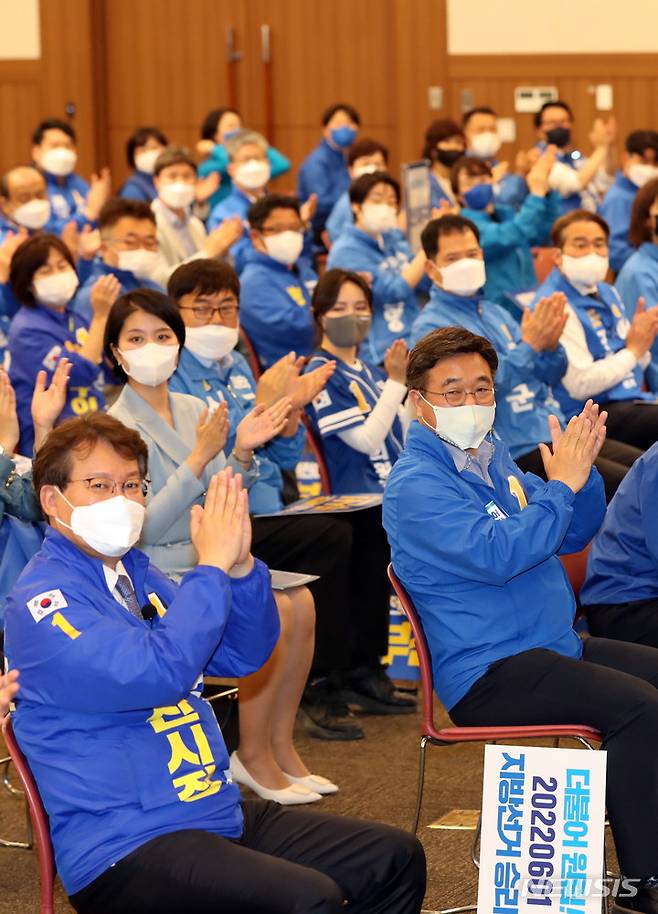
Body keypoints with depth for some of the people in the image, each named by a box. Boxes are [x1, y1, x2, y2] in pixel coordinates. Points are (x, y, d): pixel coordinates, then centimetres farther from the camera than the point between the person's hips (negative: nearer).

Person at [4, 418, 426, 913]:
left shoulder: (135, 571, 13)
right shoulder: (41, 601, -13)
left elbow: (242, 655, 13)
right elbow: (153, 675, -27)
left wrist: (240, 566, -4)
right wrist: (212, 566, -21)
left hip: (218, 811, 9)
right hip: (125, 848, -9)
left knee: (396, 858, 5)